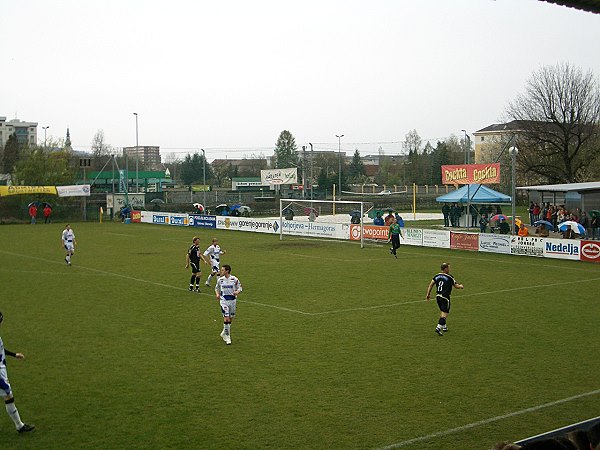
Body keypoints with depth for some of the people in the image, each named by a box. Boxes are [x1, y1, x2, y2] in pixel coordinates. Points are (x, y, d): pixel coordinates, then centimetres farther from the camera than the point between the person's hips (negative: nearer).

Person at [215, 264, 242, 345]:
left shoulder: (234, 279, -7)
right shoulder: (220, 280, -1)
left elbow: (240, 288, 2)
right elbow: (216, 288, 14)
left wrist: (237, 292, -20)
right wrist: (217, 294, -6)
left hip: (232, 300, 1)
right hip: (224, 301, -1)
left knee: (231, 318, 11)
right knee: (226, 318, -11)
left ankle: (224, 333, 33)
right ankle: (227, 336, -2)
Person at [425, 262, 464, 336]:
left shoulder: (437, 276, 8)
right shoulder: (449, 277, -8)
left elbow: (431, 285, 4)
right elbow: (456, 286, 0)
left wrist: (428, 294, 9)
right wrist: (461, 286, 21)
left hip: (438, 296, 7)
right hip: (445, 297, -7)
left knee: (442, 311, 21)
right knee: (445, 313, -5)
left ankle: (444, 326, 31)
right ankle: (438, 328, -17)